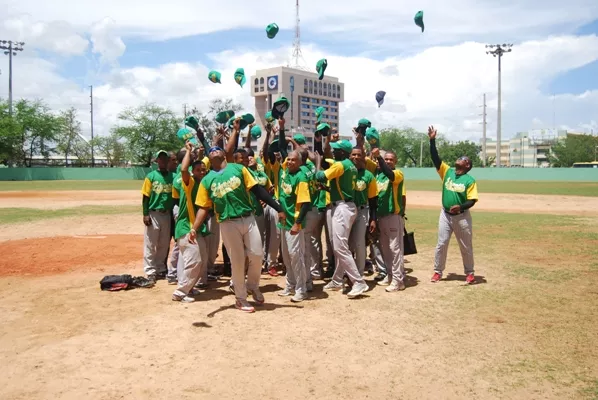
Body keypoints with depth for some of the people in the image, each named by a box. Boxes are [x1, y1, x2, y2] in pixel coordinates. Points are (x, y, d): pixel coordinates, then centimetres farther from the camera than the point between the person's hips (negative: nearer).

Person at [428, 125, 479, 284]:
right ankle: (437, 272, 18)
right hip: (445, 214, 3)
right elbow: (435, 158, -7)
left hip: (462, 216, -3)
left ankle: (469, 273, 25)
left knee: (466, 246, 10)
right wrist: (432, 140, -15)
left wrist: (461, 206, -31)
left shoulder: (470, 180, -8)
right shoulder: (447, 171, 1)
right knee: (441, 244, 7)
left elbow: (472, 200, -12)